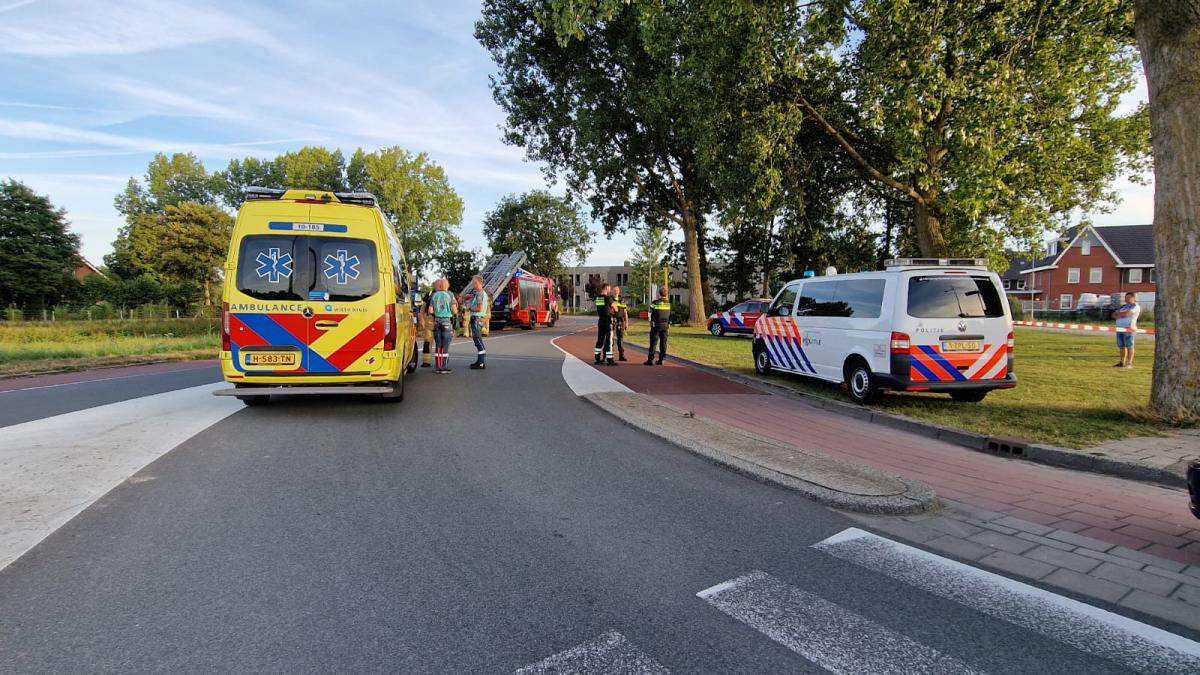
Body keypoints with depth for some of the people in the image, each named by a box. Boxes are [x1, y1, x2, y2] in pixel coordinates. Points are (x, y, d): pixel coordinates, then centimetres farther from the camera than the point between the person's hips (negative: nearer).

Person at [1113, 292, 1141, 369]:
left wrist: (1118, 314, 2)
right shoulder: (1123, 307, 21)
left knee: (1129, 346, -7)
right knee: (1121, 346, 8)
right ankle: (1122, 362, 13)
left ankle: (1129, 363, -7)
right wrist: (1121, 315, -5)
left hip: (1129, 328, -7)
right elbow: (1114, 315, 15)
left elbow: (1127, 313, -16)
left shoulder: (1135, 306, -1)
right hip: (1120, 328, 7)